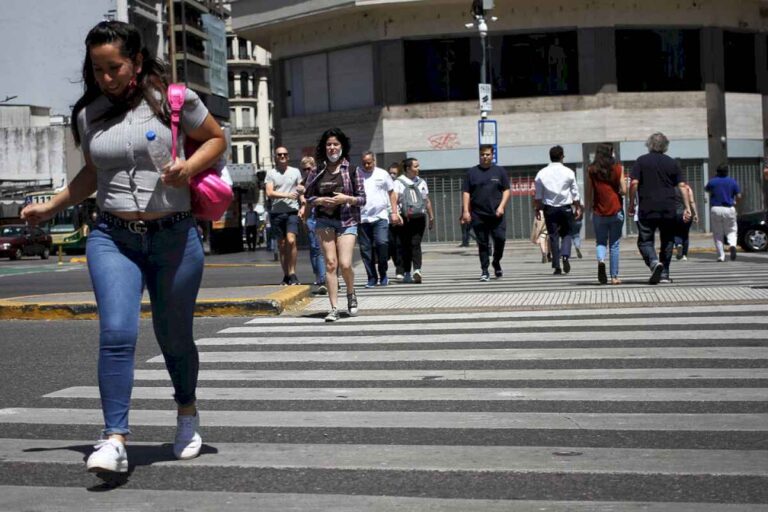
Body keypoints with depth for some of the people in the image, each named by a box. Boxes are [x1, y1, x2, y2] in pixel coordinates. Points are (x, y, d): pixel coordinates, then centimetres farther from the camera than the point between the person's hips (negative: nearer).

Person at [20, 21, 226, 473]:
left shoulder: (173, 98, -2)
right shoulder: (88, 115, 9)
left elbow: (217, 139, 8)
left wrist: (191, 165, -11)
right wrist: (51, 207, 25)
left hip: (174, 237, -2)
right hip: (113, 238, 2)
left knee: (175, 337, 10)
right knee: (116, 334, -16)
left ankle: (187, 410, 39)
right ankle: (115, 440, -15)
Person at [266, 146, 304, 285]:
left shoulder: (295, 172, 12)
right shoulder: (271, 173, 7)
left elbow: (302, 191, 14)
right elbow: (269, 193, -4)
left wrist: (303, 206, -1)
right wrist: (287, 195, -17)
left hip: (292, 211, -1)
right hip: (276, 212, 1)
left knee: (291, 241, -17)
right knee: (281, 245, 5)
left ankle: (292, 273, -13)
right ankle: (286, 275, 13)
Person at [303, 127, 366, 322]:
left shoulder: (352, 171, 2)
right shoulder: (316, 172, 7)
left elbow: (362, 199, 3)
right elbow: (308, 197, 11)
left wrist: (347, 199, -14)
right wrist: (321, 201, -8)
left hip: (347, 221, -2)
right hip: (325, 221, 2)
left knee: (345, 264, -12)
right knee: (330, 264, -4)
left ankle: (351, 294, 20)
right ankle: (334, 308, 0)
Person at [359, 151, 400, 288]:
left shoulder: (383, 174, 8)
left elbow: (392, 193, 13)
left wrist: (394, 212, 6)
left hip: (380, 216, -1)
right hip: (362, 218, 1)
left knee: (382, 243, -16)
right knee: (366, 249, 3)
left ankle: (383, 274, 3)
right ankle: (372, 278, 14)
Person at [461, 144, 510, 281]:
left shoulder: (499, 171, 9)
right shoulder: (471, 172, 8)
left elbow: (506, 190, 8)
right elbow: (466, 192, 5)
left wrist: (501, 206, -7)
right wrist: (466, 211, -4)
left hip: (496, 214, 0)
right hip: (478, 215, 0)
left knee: (500, 239, -7)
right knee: (482, 243, 2)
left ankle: (496, 262, 19)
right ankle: (484, 271, 7)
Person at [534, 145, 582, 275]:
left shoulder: (542, 173, 0)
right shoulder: (568, 172, -3)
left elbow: (538, 195, 2)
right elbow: (575, 193, 1)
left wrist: (537, 208, 11)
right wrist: (578, 207, 9)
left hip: (549, 208, 1)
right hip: (566, 207, -1)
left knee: (553, 236, 5)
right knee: (567, 233, 13)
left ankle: (557, 266, 3)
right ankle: (565, 256, -13)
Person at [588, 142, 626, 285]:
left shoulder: (591, 170, -2)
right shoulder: (618, 168, -3)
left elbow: (589, 193, -1)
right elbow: (624, 191, -6)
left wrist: (589, 209, 10)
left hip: (599, 212, 0)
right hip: (616, 211, 0)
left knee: (600, 241, 12)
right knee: (614, 244, 7)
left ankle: (601, 260, -18)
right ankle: (614, 276, 8)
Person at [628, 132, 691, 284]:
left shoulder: (642, 161, 1)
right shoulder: (672, 163, 7)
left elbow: (634, 183, -7)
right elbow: (682, 186, 2)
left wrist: (631, 205, 0)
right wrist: (687, 207, 4)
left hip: (647, 210, -2)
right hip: (668, 210, 2)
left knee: (645, 241, 5)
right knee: (667, 241, 14)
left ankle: (654, 262, -22)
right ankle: (664, 274, 13)